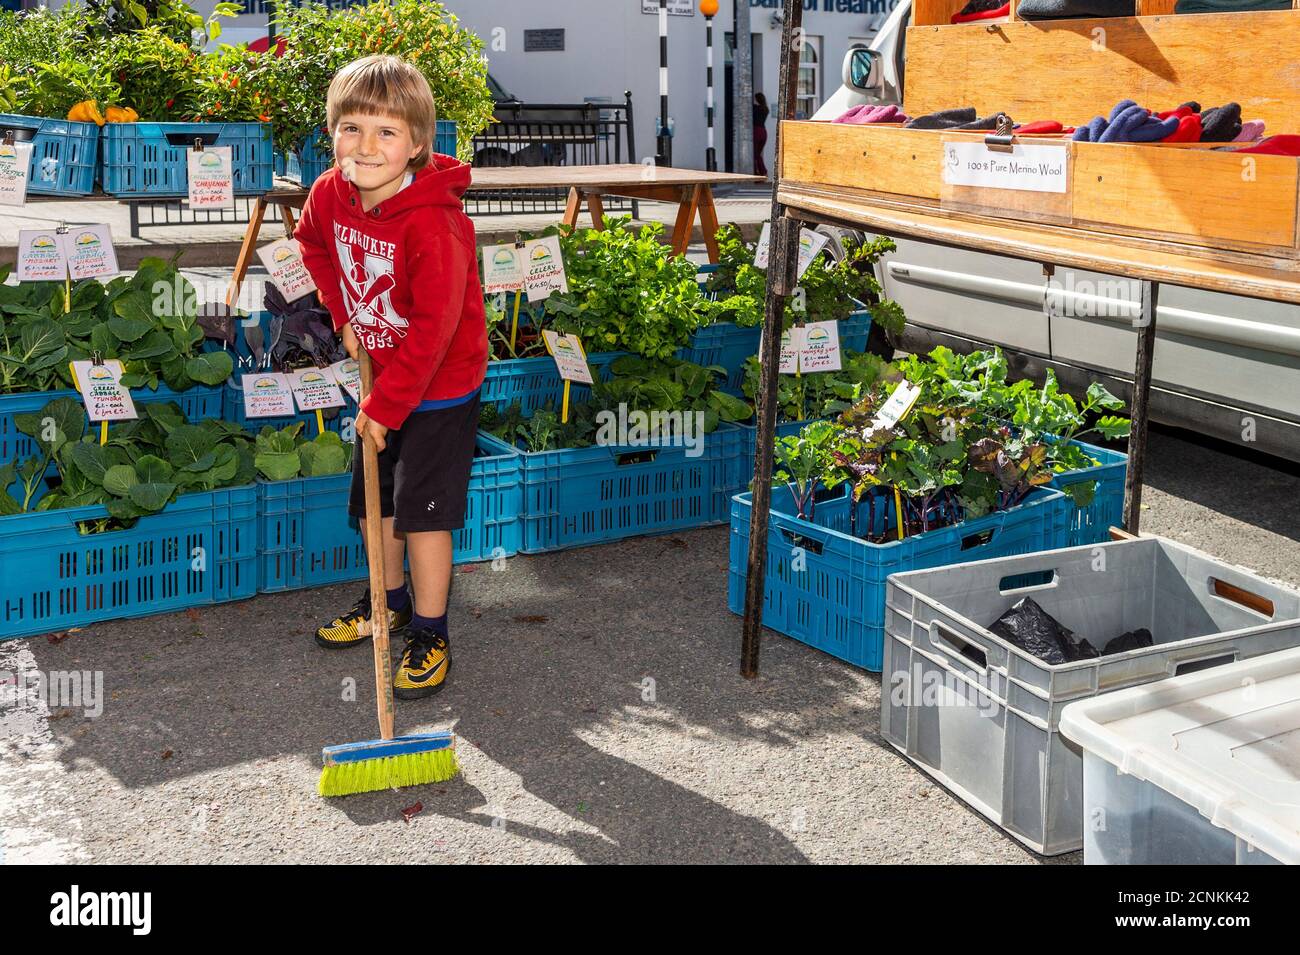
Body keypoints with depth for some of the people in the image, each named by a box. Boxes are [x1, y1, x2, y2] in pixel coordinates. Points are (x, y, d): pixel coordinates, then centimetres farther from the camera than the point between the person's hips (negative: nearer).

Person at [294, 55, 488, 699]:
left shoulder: (432, 225, -30)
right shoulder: (331, 193, -9)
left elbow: (432, 330, -28)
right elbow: (313, 243, 15)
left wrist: (385, 407, -23)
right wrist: (344, 315, 6)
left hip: (439, 387, -7)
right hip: (382, 375, 7)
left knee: (422, 511, -4)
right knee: (372, 499, 19)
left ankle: (430, 636, 10)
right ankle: (389, 602, 40)